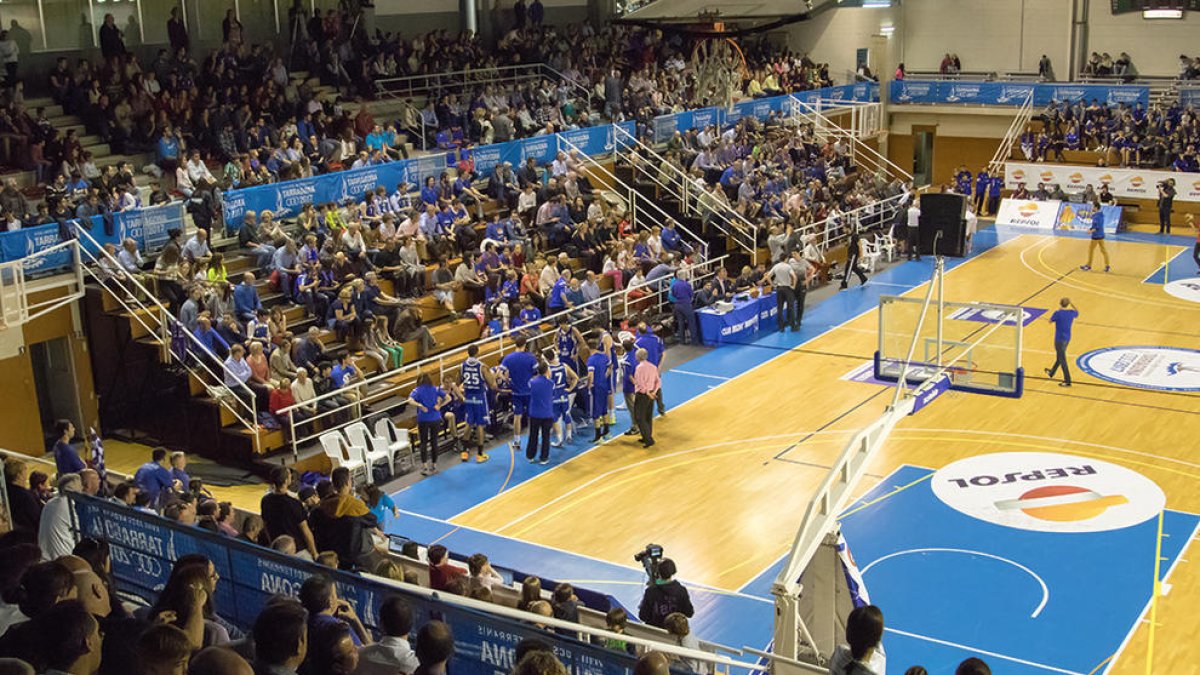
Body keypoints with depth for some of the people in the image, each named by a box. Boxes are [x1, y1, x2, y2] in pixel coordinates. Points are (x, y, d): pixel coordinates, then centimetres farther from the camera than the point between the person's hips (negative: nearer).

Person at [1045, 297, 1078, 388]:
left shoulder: (1058, 313, -20)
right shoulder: (1071, 312, -3)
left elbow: (1050, 321, -5)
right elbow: (1077, 313, 21)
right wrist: (1072, 304, 18)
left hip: (1059, 339, -7)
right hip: (1067, 338, 7)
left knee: (1062, 360, -1)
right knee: (1060, 356, 24)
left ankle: (1067, 381, 0)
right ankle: (1051, 372, 45)